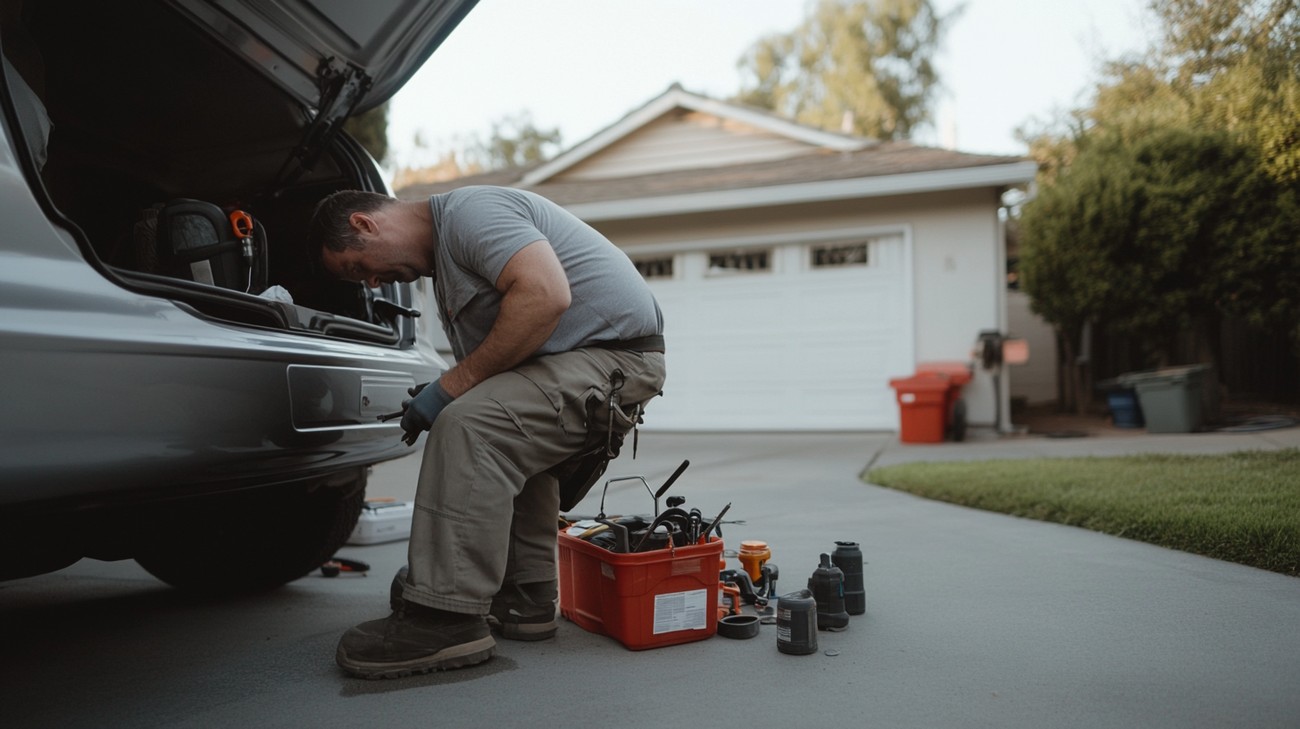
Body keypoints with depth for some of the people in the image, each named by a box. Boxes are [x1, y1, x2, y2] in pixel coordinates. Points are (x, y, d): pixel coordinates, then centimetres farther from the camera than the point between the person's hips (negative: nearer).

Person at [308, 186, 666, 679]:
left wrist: (453, 385, -21)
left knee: (470, 426, -25)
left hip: (614, 354, -12)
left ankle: (445, 617, -18)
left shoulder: (468, 212, -11)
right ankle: (523, 597, 23)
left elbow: (546, 294, -28)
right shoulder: (441, 258, 21)